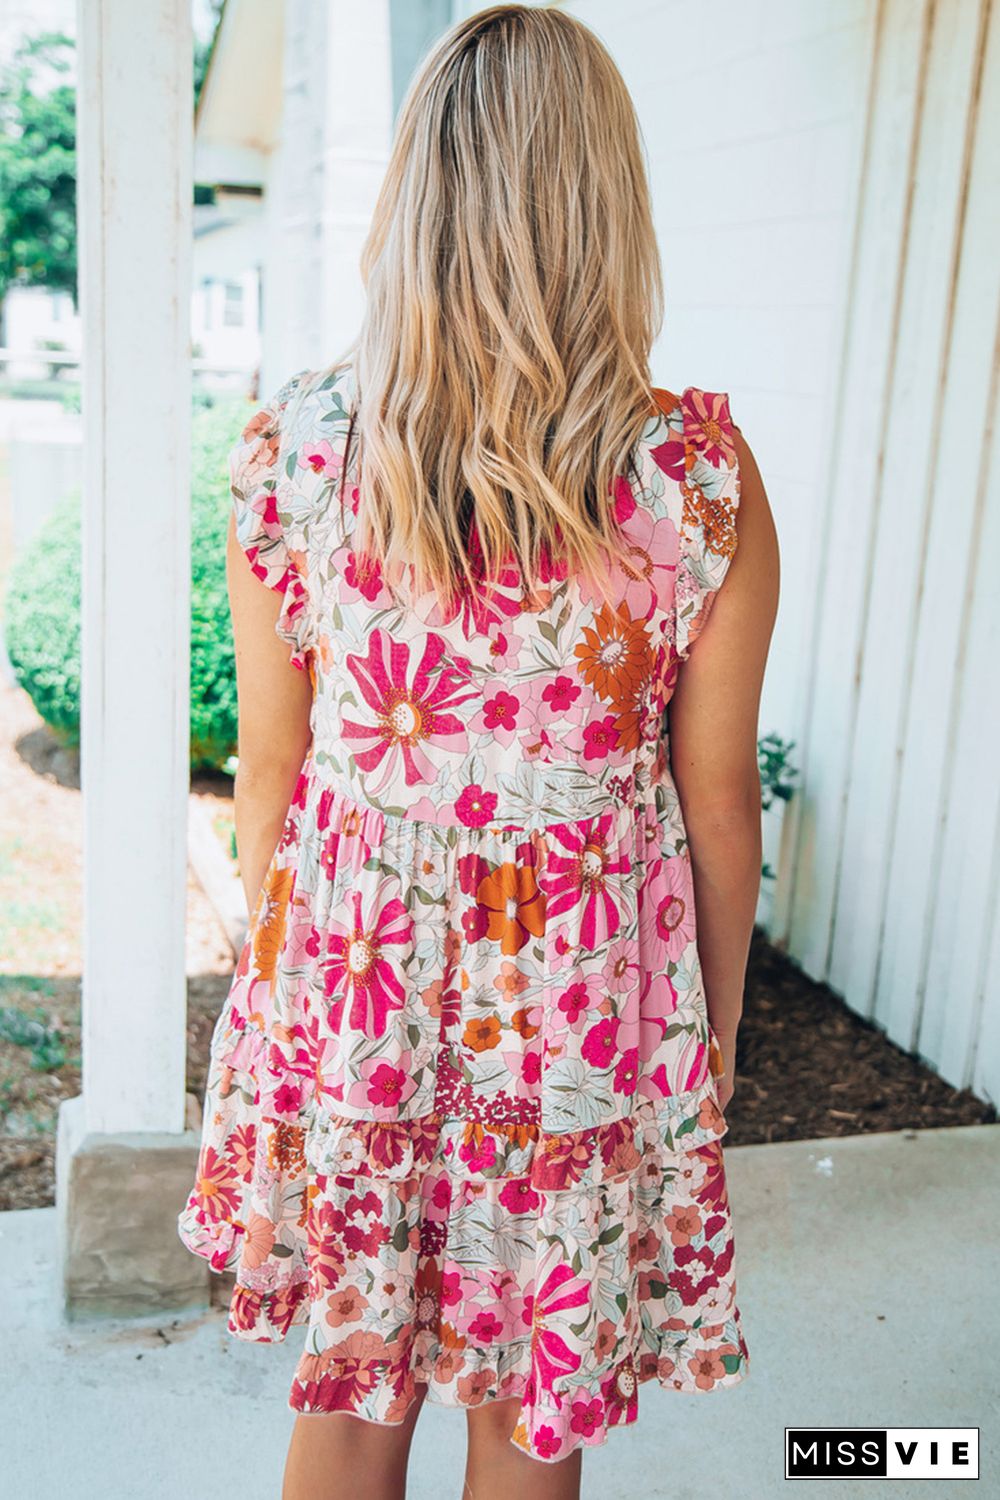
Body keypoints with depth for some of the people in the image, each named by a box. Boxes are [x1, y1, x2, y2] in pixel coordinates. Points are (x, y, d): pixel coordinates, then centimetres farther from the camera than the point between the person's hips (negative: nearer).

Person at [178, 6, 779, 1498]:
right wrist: (717, 1027, 9)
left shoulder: (294, 443, -10)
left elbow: (271, 763, -2)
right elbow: (718, 799, -7)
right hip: (587, 998, -1)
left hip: (352, 973, 2)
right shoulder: (700, 474, -15)